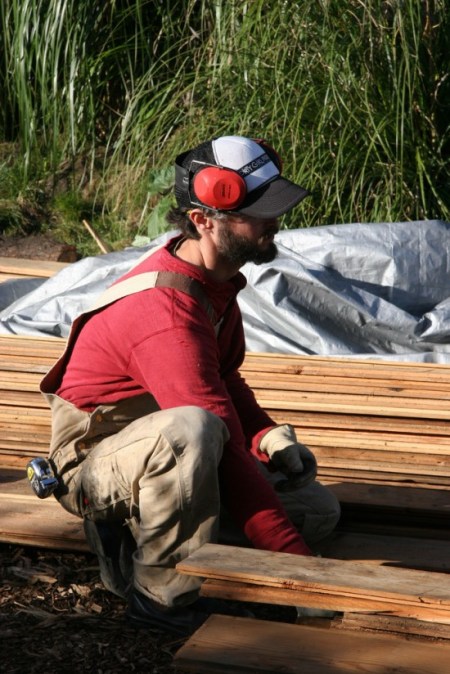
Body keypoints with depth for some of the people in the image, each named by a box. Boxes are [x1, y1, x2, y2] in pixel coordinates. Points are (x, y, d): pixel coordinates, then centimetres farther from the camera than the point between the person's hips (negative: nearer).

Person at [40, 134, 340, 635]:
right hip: (95, 461, -9)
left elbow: (225, 377, 16)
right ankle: (162, 594, -20)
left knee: (318, 509, -1)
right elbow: (224, 452, -33)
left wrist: (267, 434, -4)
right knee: (191, 430, -42)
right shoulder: (166, 312, -31)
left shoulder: (212, 275, -2)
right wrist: (298, 565, -30)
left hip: (165, 456, 9)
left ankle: (132, 536, 4)